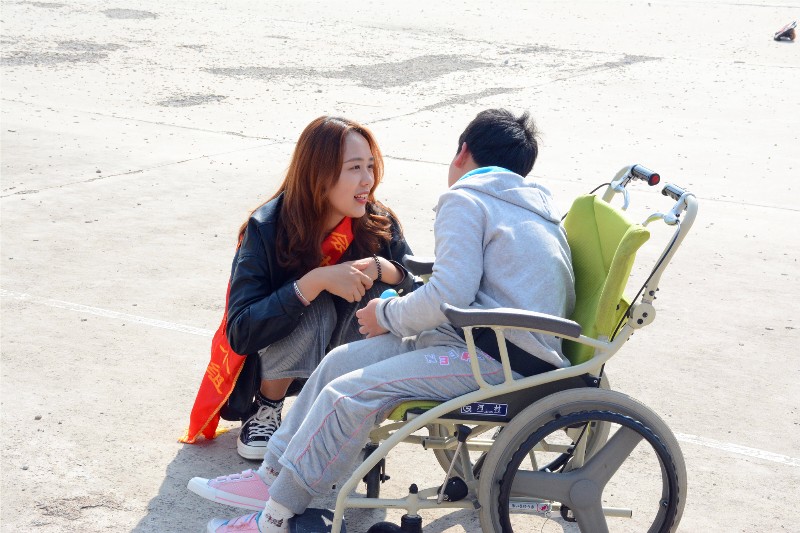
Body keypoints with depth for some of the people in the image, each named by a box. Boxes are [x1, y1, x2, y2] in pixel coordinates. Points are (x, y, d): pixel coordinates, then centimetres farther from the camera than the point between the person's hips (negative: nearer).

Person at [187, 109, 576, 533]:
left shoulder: (464, 200, -6)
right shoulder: (535, 206, 23)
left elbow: (448, 296, -19)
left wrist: (388, 315, -1)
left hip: (496, 359, -10)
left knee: (350, 394, -17)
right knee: (342, 360, 8)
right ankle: (273, 477, 13)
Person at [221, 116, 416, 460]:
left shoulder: (380, 224, -16)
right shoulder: (267, 228, -25)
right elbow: (241, 333, -32)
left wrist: (381, 269, -32)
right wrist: (317, 281, -41)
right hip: (276, 363, -3)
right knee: (315, 310, -34)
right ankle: (266, 409, -9)